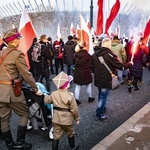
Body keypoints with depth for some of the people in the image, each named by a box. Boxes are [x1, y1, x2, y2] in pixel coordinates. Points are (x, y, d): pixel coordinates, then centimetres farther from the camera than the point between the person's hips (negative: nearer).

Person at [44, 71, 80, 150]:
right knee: (70, 133, 21)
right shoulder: (70, 96, -20)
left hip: (56, 118, 3)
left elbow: (47, 100, 10)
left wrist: (45, 95, 33)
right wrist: (77, 118, 0)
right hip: (67, 118, -3)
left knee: (56, 135, 13)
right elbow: (74, 109, -14)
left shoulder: (53, 94, -6)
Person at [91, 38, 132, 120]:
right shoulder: (109, 54, -19)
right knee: (103, 96, 5)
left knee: (101, 95, 24)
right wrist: (130, 64, 1)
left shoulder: (95, 54, 2)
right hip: (106, 80, -7)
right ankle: (99, 115, 14)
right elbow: (120, 66, -16)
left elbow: (91, 67, 9)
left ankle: (102, 108, 44)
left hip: (97, 79, 7)